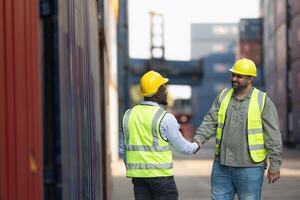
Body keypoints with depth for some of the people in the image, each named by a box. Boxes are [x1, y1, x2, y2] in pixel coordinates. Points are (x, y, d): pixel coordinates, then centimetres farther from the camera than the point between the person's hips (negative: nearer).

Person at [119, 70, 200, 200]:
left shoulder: (128, 115, 5)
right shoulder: (165, 118, -11)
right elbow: (181, 146, 0)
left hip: (137, 174, 5)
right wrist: (195, 146, 20)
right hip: (160, 174, -5)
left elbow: (122, 149, 12)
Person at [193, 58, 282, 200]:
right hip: (221, 166, 5)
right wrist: (199, 138, -14)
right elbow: (210, 121, 5)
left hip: (249, 168, -4)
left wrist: (275, 165, -9)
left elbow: (273, 135, -6)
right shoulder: (223, 96, 8)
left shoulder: (263, 101, -5)